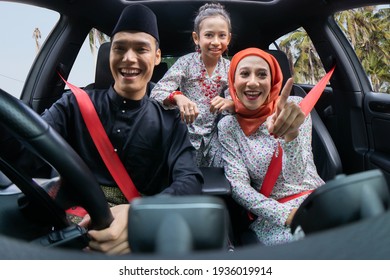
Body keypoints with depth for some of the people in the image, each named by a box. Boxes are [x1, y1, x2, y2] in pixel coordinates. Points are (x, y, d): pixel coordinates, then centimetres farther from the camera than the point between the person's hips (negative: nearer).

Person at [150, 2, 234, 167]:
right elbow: (157, 92, -18)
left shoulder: (229, 68, -1)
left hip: (213, 135, 3)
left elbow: (236, 102, -4)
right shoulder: (186, 63, -10)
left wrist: (229, 103, -28)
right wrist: (178, 97, -40)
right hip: (187, 133, -2)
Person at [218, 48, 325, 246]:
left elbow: (295, 176, -16)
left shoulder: (295, 106, -4)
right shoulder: (228, 126, -1)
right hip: (272, 213, -2)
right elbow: (238, 185, -6)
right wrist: (286, 215, -19)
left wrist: (290, 134, -38)